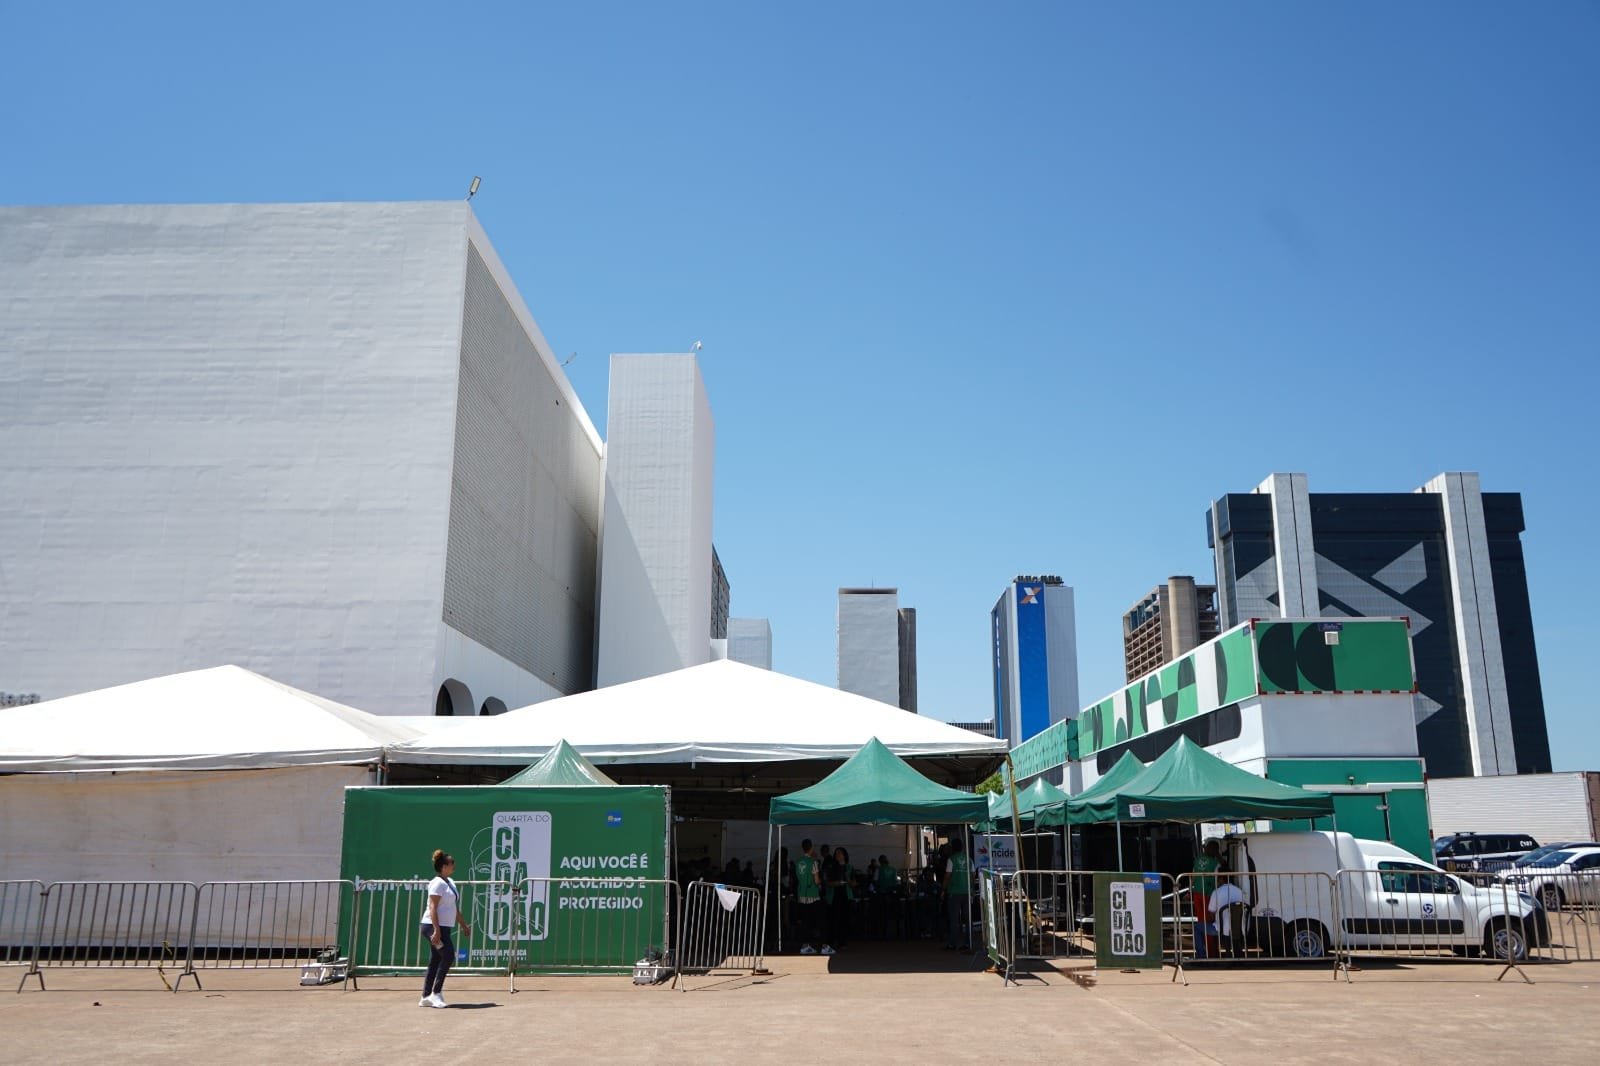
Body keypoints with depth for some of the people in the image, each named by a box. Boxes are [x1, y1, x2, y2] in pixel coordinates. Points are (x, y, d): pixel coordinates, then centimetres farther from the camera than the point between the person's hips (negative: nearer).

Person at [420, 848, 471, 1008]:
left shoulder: (450, 882, 15)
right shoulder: (438, 883, -13)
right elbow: (432, 907, -20)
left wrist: (463, 924, 27)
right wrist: (436, 930, -27)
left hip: (445, 927, 9)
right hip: (435, 927, -9)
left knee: (435, 961, 9)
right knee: (448, 956, -13)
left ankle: (426, 997, 13)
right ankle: (436, 993, -5)